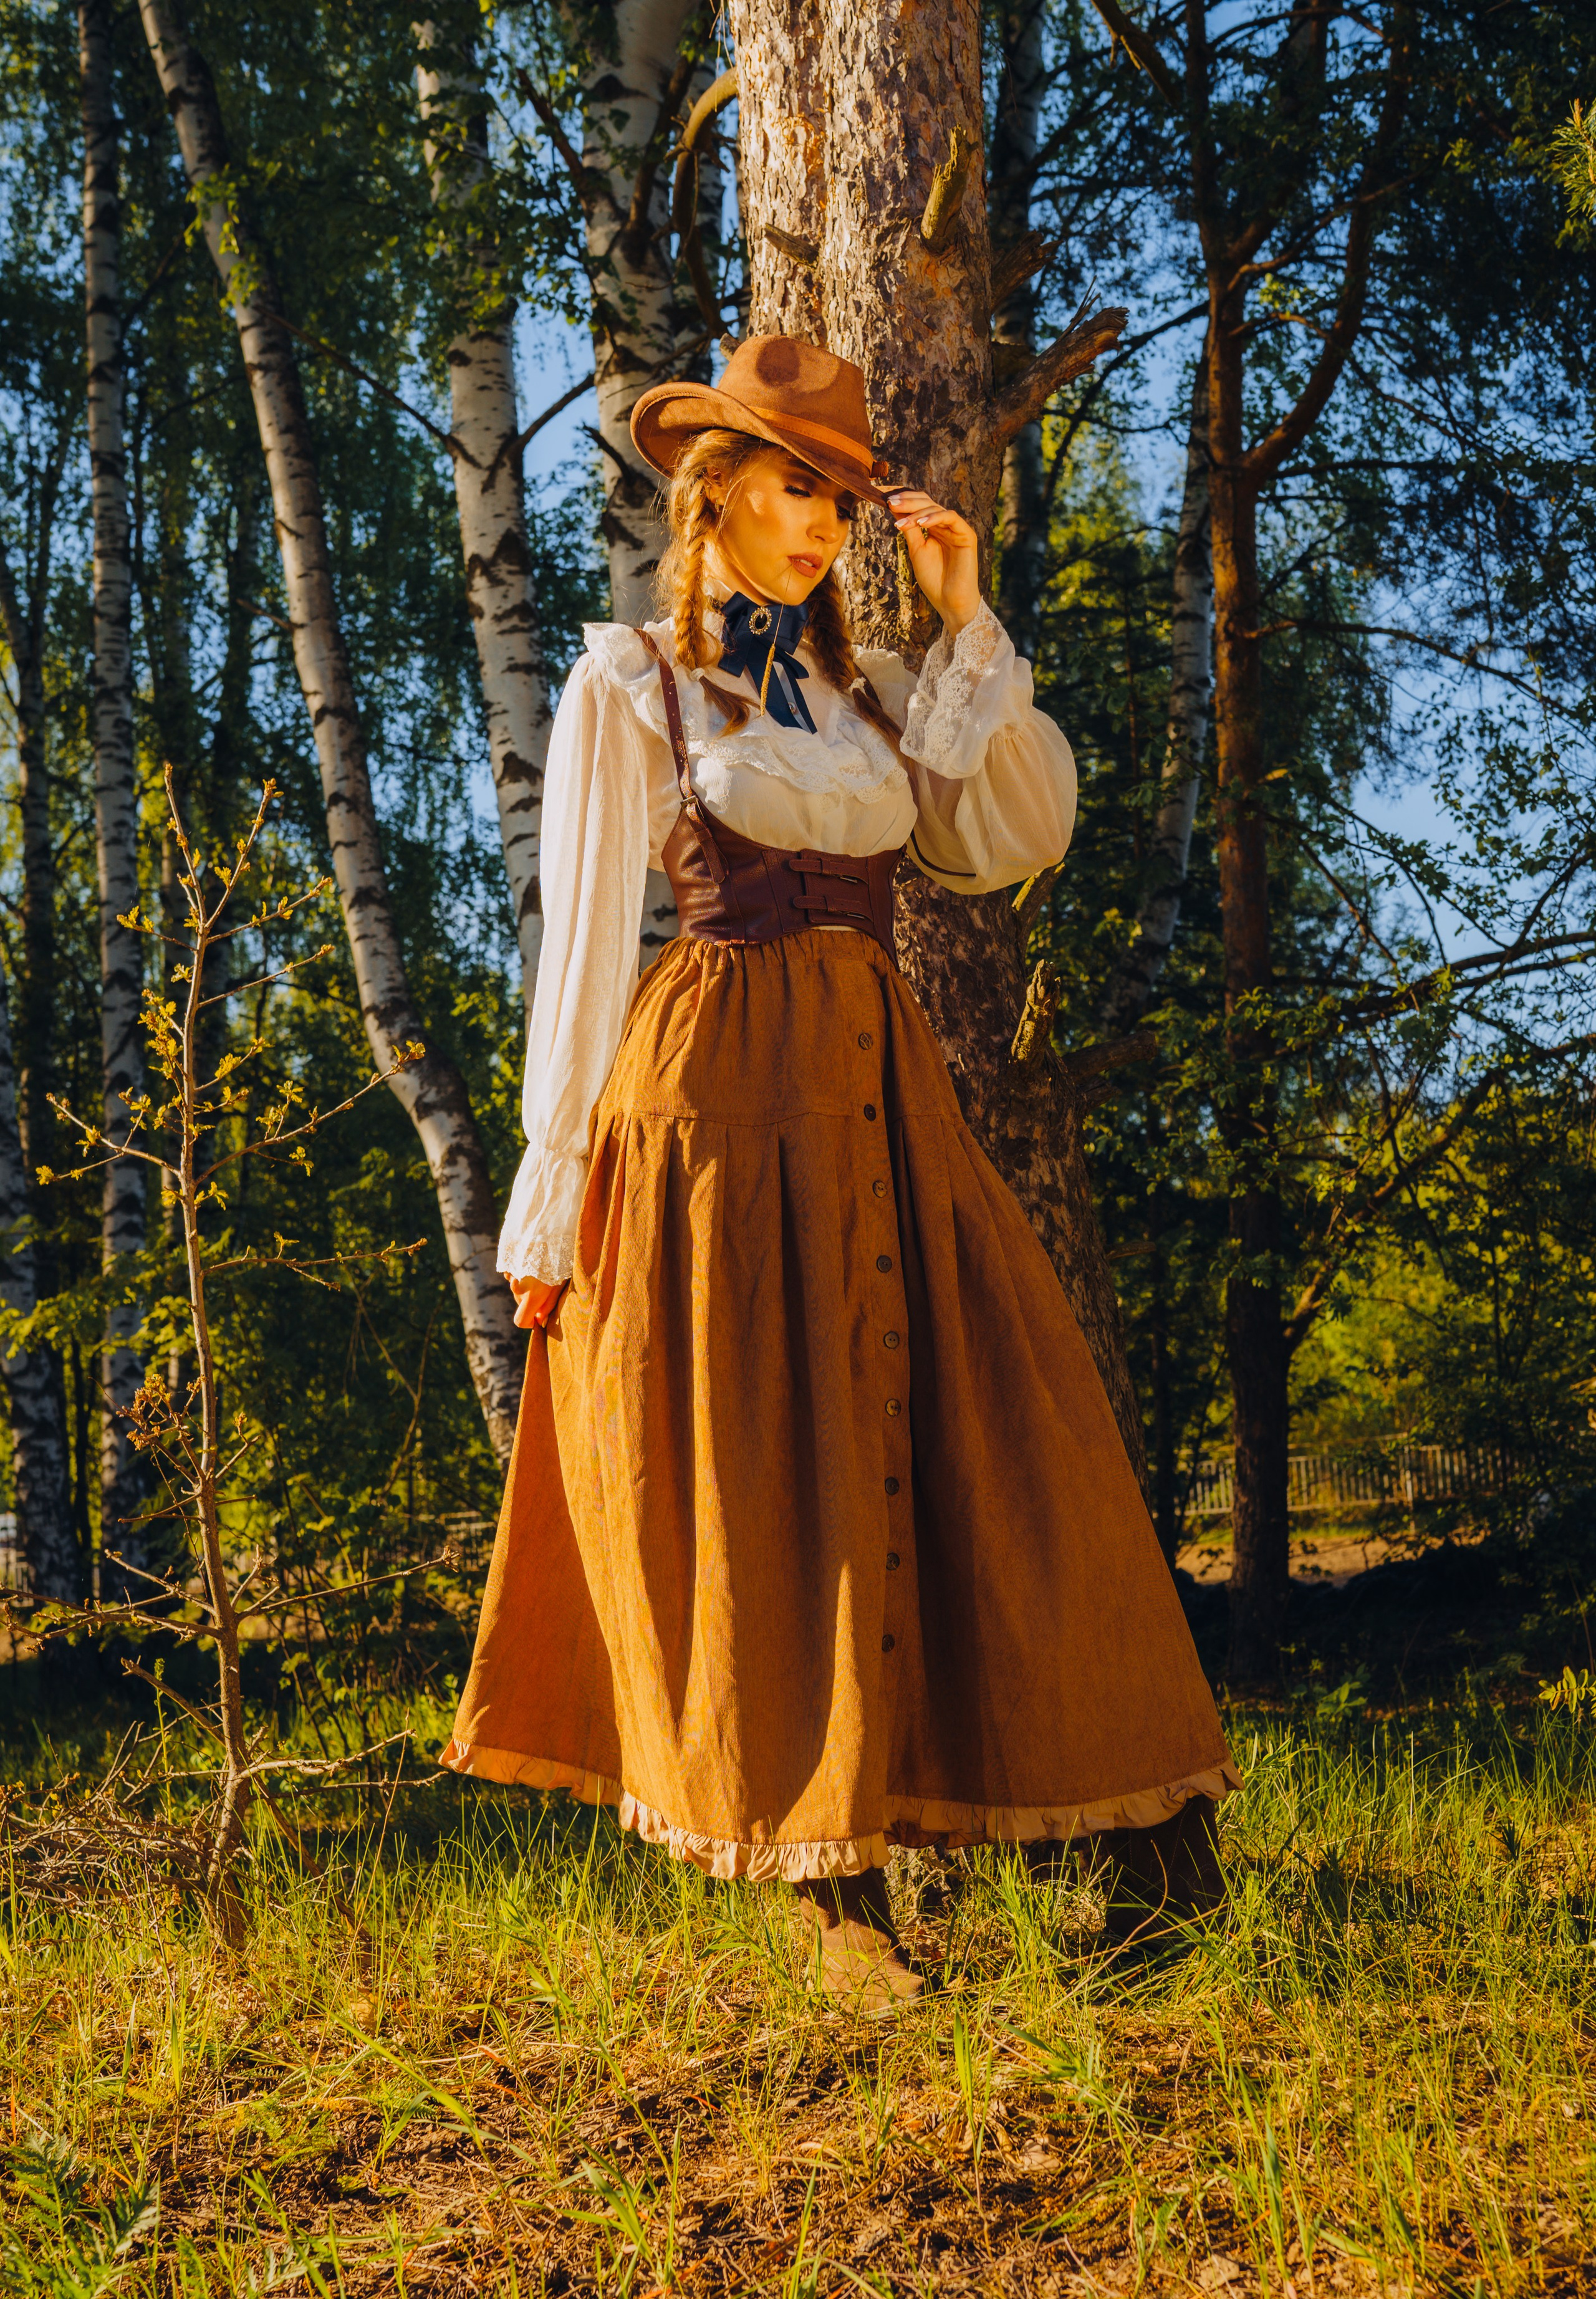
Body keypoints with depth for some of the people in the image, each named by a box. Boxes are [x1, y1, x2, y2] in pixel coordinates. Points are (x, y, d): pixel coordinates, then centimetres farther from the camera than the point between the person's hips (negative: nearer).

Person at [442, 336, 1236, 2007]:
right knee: (768, 1476, -4)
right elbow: (584, 935, -2)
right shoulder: (629, 682, 2)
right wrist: (552, 1192, -6)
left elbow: (1006, 843, 6)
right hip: (722, 1099, -5)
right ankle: (841, 1891, 4)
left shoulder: (858, 685, 17)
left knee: (985, 1439, 2)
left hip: (882, 1097, 5)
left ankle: (1150, 1826, 7)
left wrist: (967, 624, 4)